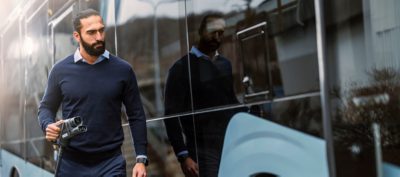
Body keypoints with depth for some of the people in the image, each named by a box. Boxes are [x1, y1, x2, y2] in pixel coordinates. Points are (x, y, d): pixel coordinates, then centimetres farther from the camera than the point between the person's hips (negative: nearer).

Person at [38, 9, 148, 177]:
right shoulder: (61, 70, 0)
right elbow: (47, 107, 10)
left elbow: (136, 115, 2)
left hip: (111, 162, -1)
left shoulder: (122, 70, -1)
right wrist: (48, 125, -12)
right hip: (71, 163, 1)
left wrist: (141, 159, -4)